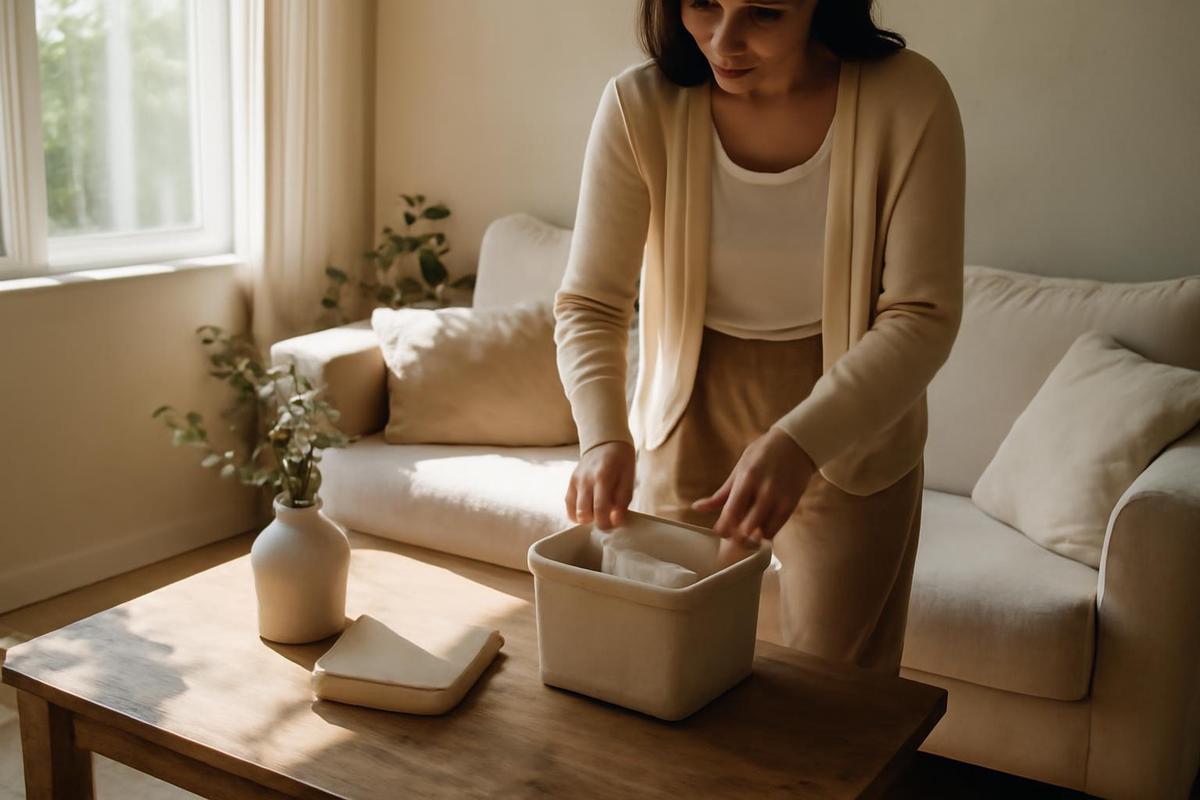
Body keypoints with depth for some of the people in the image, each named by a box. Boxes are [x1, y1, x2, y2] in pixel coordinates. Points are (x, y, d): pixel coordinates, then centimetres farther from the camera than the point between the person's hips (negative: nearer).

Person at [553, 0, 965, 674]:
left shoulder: (908, 99, -17)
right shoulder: (640, 106, -14)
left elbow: (921, 319, -19)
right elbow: (589, 305, -11)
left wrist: (799, 441, -32)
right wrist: (603, 435, -29)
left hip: (849, 433, -1)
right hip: (690, 425, 1)